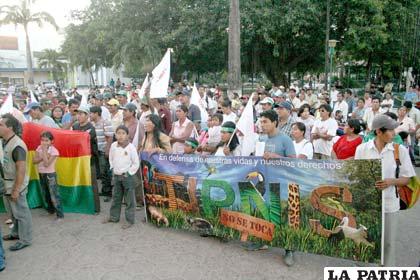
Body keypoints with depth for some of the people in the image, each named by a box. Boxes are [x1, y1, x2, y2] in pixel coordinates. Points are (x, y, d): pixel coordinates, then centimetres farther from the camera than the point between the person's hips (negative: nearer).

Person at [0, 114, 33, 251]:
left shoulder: (17, 146, -24)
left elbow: (21, 169, -24)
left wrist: (16, 190, -21)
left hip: (15, 185, -9)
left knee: (21, 212, 5)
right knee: (13, 211, 23)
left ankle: (25, 239, 19)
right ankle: (16, 233, 42)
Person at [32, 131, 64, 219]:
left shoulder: (54, 151, -17)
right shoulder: (39, 148, 1)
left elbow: (46, 164, -25)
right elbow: (34, 161, -4)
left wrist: (44, 151, -23)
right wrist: (42, 157, -20)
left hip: (50, 175, -7)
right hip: (41, 174, 7)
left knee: (54, 195, -8)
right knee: (45, 195, 19)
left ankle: (60, 214, -3)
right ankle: (50, 209, 37)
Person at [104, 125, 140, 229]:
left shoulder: (131, 147, -13)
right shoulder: (113, 146, 1)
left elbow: (136, 163, -8)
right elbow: (111, 159, 17)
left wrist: (128, 173, -8)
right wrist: (113, 169, 9)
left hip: (127, 176, -5)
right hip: (116, 176, 5)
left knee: (129, 200, 1)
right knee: (116, 198, 17)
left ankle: (130, 220, 9)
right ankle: (114, 217, 30)